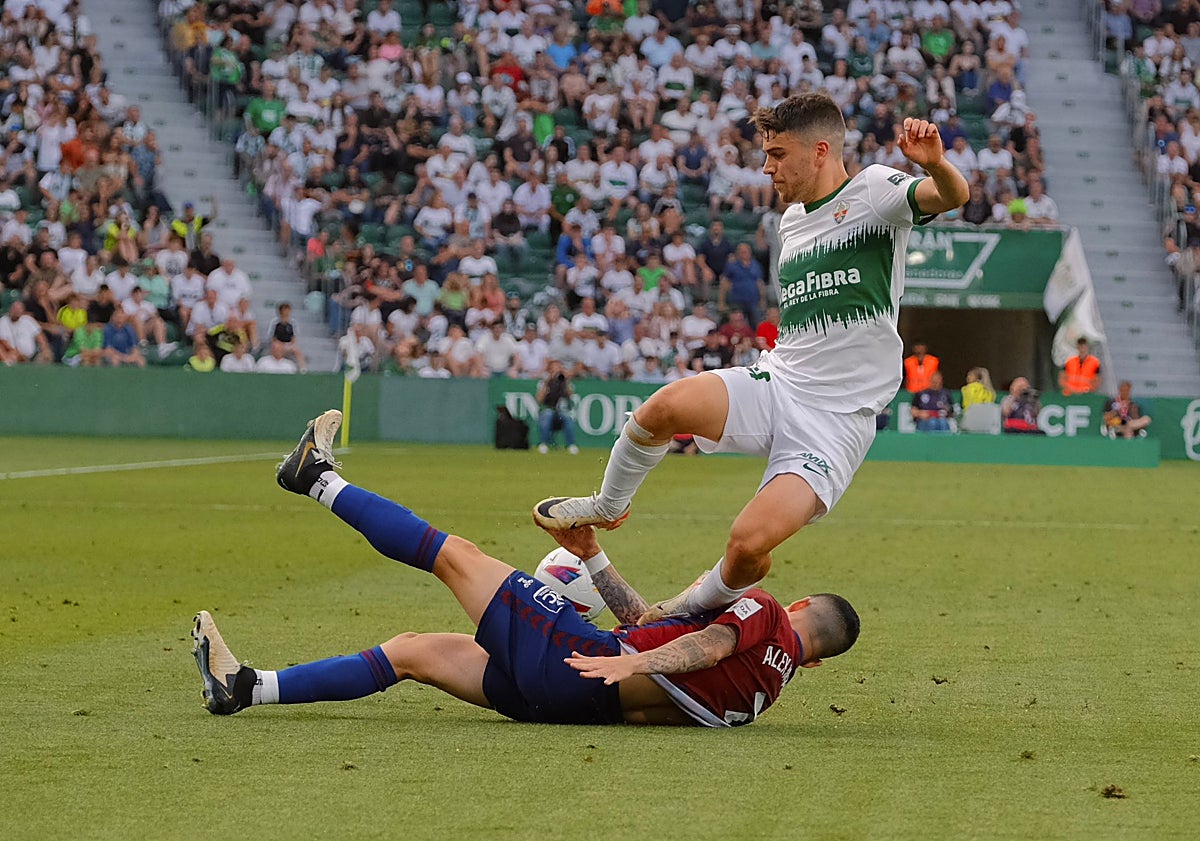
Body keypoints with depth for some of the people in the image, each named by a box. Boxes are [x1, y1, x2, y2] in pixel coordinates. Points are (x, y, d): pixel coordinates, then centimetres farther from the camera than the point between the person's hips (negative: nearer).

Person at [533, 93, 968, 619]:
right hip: (774, 384, 6)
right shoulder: (792, 220, 19)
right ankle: (607, 507, 3)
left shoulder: (874, 191, -4)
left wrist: (934, 164, -45)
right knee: (666, 406, -25)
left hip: (838, 417, -6)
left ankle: (706, 604, 13)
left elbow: (953, 197, -25)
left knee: (750, 544, -21)